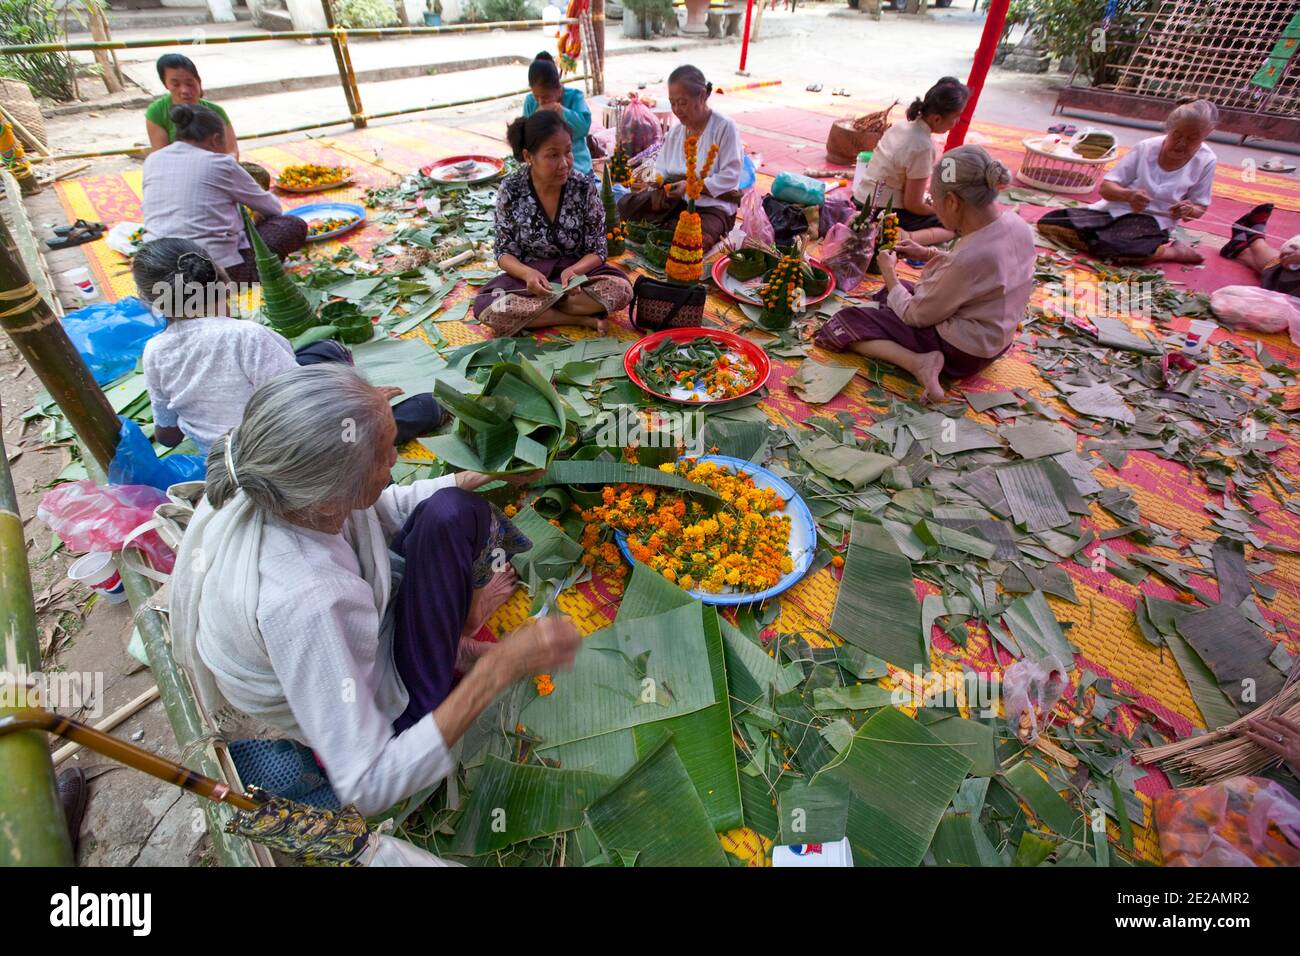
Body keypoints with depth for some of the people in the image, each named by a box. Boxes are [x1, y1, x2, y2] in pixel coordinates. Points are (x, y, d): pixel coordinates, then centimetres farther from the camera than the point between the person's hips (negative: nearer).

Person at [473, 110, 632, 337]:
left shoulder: (585, 187, -10)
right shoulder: (510, 190, -10)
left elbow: (598, 250, -6)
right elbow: (505, 252, -5)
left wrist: (574, 270, -29)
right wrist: (527, 273, -29)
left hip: (578, 272, 0)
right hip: (529, 276, 0)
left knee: (621, 289, -29)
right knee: (485, 307, -28)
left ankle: (530, 308, -17)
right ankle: (582, 319, -21)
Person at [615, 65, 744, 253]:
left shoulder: (725, 128, -9)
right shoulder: (675, 131, 13)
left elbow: (730, 176, -16)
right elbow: (661, 171, 10)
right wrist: (649, 182, -15)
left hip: (714, 204, -6)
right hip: (674, 201, 6)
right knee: (625, 205, -8)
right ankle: (675, 228, -12)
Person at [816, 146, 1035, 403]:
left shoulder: (967, 258, -34)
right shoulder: (1016, 224, -8)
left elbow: (915, 317, -20)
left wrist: (888, 270, -6)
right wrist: (928, 253, 6)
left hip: (958, 352, -9)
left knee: (844, 322, -7)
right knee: (896, 292, 28)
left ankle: (918, 362, -20)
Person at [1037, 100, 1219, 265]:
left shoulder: (1205, 161, 1)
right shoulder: (1147, 148, 0)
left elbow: (1200, 208, 8)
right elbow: (1106, 187, -2)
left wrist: (1189, 210, -17)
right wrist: (1128, 195, -24)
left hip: (1150, 222, -3)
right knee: (1047, 222, -18)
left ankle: (1170, 251, -12)